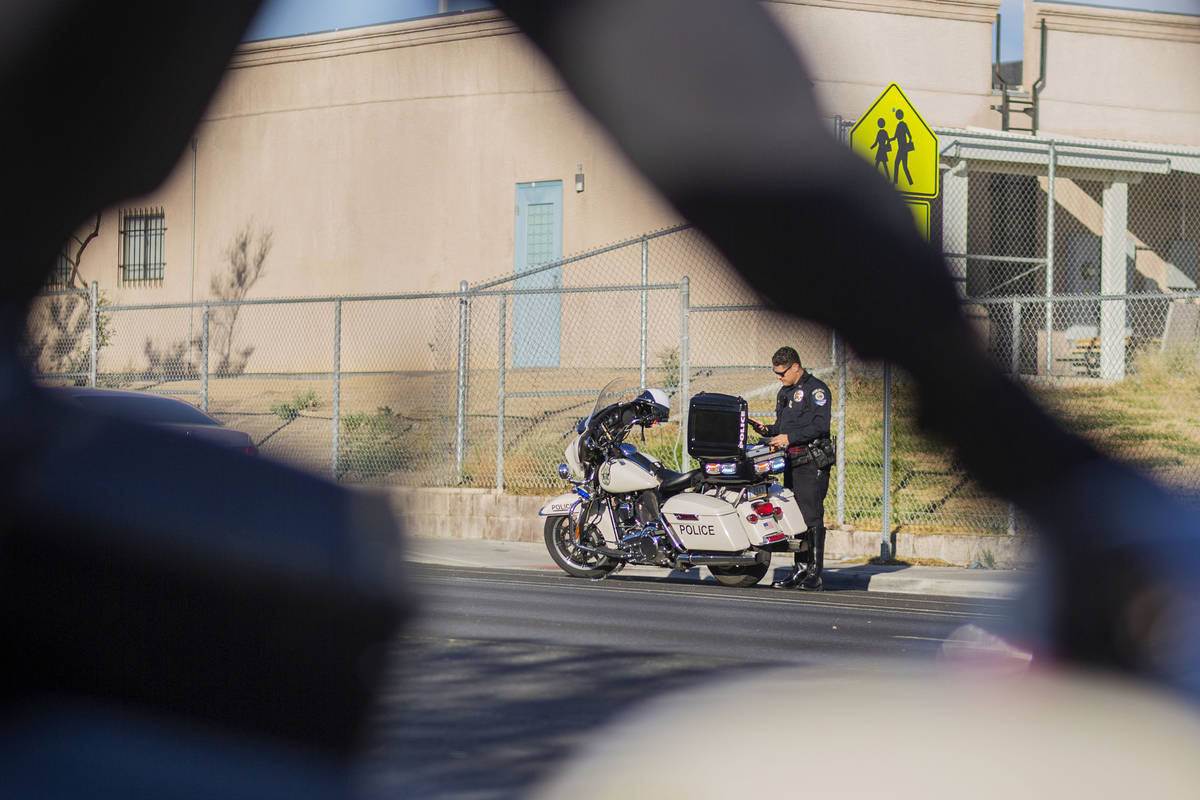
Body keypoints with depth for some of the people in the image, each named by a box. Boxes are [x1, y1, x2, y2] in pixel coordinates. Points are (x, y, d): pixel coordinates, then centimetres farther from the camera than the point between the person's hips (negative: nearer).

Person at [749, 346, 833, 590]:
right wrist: (767, 430, 8)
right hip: (792, 463, 8)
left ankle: (814, 574, -11)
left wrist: (790, 438, -19)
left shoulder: (815, 389, -6)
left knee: (811, 517, -11)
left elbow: (820, 425, -16)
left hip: (812, 463, -8)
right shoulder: (784, 392, 21)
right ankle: (800, 570, 11)